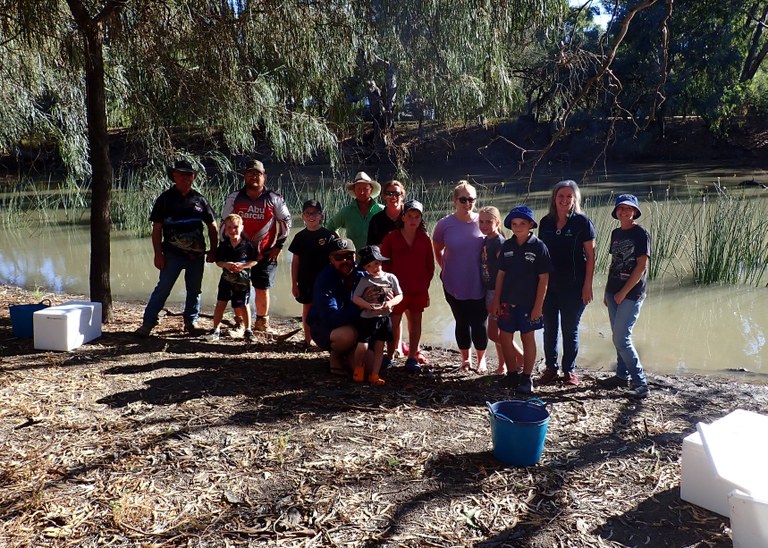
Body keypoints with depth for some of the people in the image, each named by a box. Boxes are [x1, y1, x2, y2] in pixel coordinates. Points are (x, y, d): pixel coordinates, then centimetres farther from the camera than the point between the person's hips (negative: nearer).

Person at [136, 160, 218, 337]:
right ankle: (148, 323, 1)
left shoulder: (199, 199, 8)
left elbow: (212, 226, 13)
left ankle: (191, 322, 23)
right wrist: (158, 254, -9)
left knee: (195, 289, 10)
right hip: (173, 254, -3)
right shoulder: (165, 199, 1)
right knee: (163, 288, -6)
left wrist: (213, 250, 5)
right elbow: (156, 229, -1)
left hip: (197, 254, 3)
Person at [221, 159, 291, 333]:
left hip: (265, 255, -1)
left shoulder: (274, 199, 1)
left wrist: (278, 246, 2)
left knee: (262, 289, 3)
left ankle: (262, 322, 19)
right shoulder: (234, 198, 6)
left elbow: (286, 222, 7)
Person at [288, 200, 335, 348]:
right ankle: (307, 340, 23)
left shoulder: (328, 235, -4)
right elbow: (295, 261, 6)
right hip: (305, 280, 3)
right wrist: (294, 283, 4)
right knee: (307, 308, 11)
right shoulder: (300, 236, 3)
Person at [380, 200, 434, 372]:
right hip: (397, 288, -2)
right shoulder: (391, 238, -1)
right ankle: (390, 356, 16)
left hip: (419, 290, 2)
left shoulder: (425, 239, 3)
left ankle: (412, 358, 15)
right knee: (395, 321, 4)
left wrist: (425, 284, 0)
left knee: (415, 322, 8)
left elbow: (430, 265, 8)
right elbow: (384, 263, 2)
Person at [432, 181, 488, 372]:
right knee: (462, 322, 13)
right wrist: (446, 268, 3)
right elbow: (437, 250, 10)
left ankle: (481, 359, 26)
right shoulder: (445, 224, -7)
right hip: (455, 285, 1)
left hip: (479, 285, 0)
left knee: (479, 323, 5)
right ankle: (465, 359, 31)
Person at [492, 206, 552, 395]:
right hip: (507, 301, 4)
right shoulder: (507, 246, 2)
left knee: (528, 338, 8)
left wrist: (538, 306, -12)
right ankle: (512, 373, 25)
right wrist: (496, 300, 5)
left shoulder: (538, 246, -9)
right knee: (505, 337, 8)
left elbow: (543, 278, -9)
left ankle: (526, 378, 18)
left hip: (528, 302, -4)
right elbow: (501, 274, 7)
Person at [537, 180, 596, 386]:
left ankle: (569, 370, 22)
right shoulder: (546, 222, 4)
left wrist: (587, 285, -11)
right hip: (549, 285, 3)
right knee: (549, 328, 10)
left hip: (573, 286, -3)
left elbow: (590, 256, -6)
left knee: (570, 329, 8)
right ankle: (550, 368, 22)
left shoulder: (582, 222, -7)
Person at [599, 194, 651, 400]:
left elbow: (641, 266, -13)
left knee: (621, 338, -11)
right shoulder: (616, 233, 12)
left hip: (631, 293, -7)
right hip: (613, 291, 7)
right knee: (619, 336, 13)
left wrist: (624, 292, -14)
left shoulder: (640, 233, -9)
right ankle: (622, 376, 25)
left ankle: (640, 382, -2)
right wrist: (607, 291, 14)